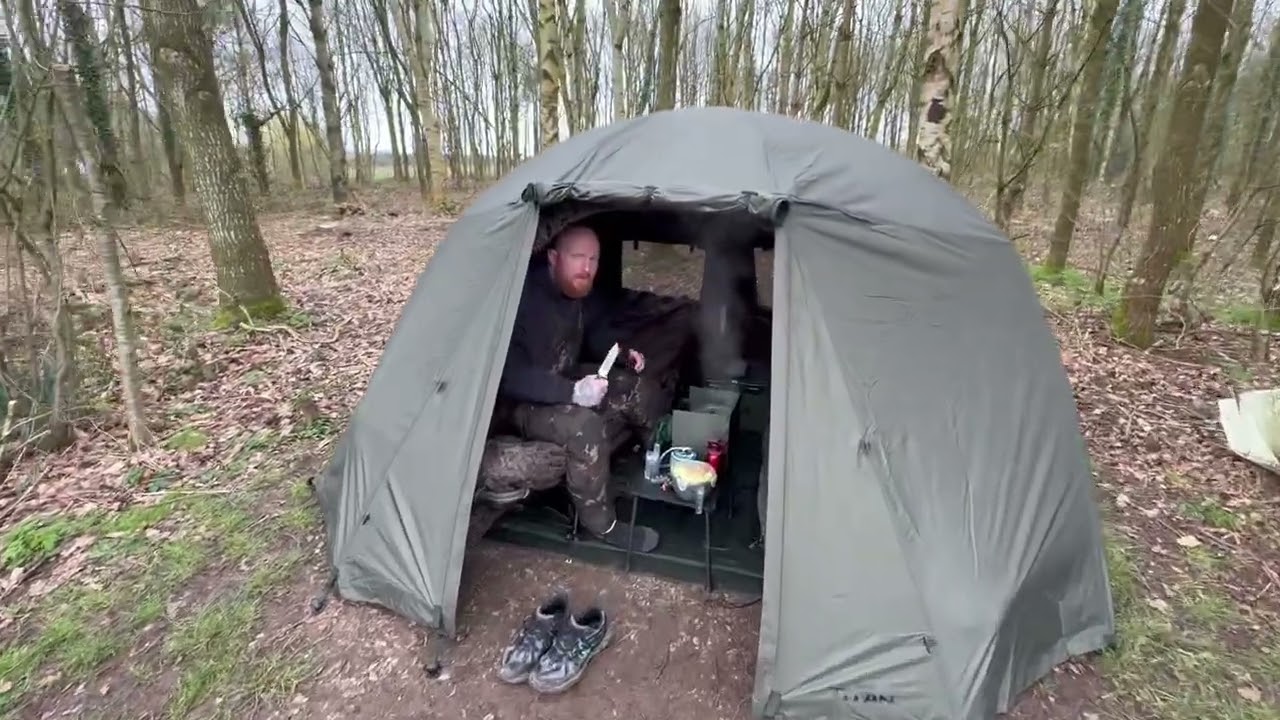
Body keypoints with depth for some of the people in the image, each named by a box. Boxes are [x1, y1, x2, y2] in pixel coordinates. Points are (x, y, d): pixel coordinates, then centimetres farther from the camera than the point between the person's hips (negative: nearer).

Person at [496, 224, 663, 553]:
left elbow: (597, 333, 15)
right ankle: (602, 524, -13)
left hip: (569, 382, 8)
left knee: (640, 389, 0)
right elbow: (508, 375, -33)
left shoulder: (583, 295, -5)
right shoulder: (523, 299, -30)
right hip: (527, 403, -8)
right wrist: (571, 392, -41)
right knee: (585, 425, -34)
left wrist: (623, 354, -5)